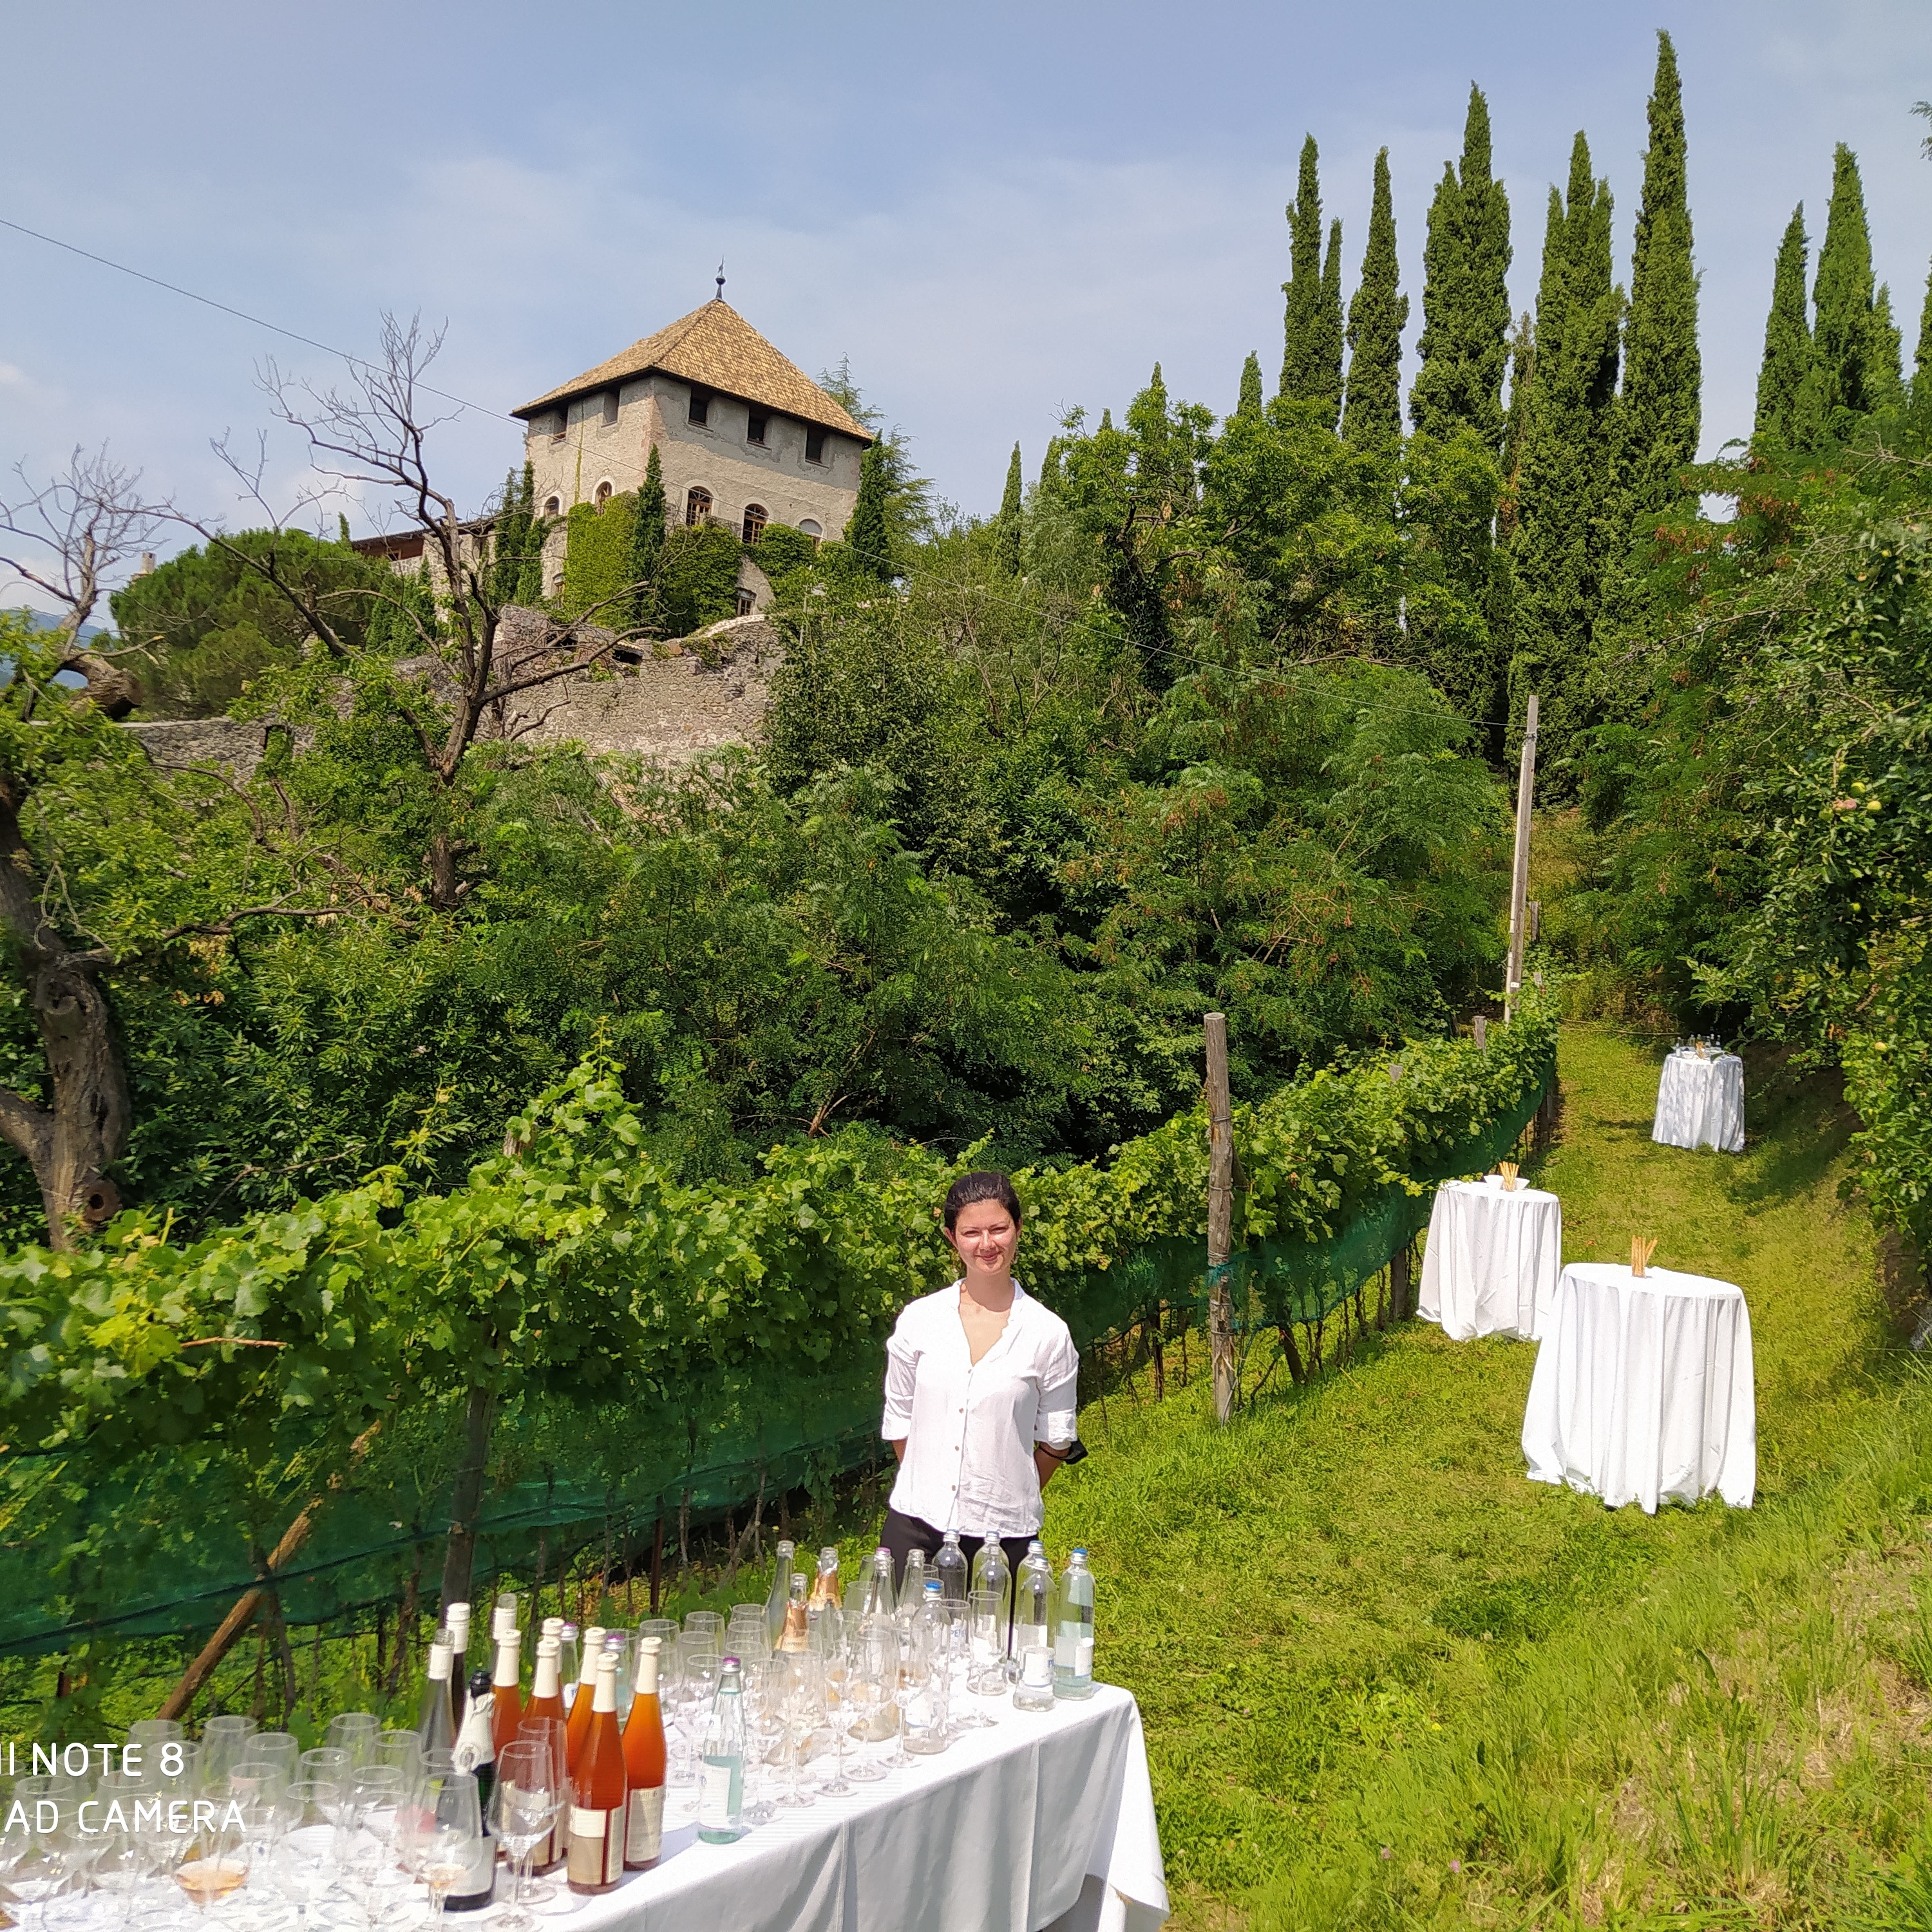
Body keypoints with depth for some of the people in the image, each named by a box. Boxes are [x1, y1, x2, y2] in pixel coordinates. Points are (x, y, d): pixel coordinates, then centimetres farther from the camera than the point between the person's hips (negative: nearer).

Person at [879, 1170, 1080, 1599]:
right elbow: (898, 1420, 10)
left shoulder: (1047, 1333, -5)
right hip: (914, 1524, 1)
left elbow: (1056, 1439, 6)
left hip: (1002, 1533, -1)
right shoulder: (918, 1320, 0)